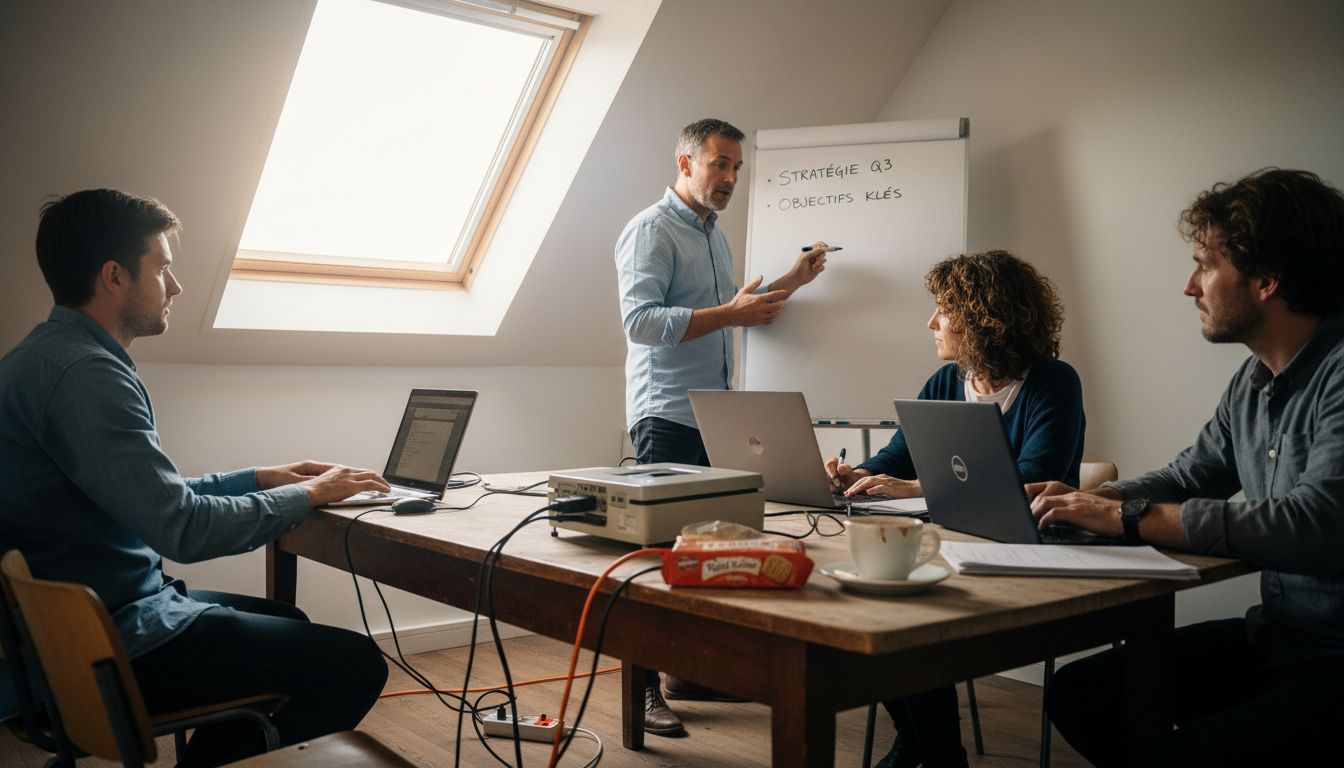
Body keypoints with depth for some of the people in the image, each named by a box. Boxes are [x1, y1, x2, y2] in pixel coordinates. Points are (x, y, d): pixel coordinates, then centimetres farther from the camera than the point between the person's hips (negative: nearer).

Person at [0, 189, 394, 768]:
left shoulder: (52, 355, 11)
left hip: (94, 612, 11)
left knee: (286, 624, 27)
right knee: (354, 663, -12)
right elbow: (184, 529, -27)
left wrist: (260, 478, 10)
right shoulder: (82, 372, -23)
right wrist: (309, 495, -13)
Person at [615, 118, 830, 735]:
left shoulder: (714, 234, 21)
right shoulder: (652, 230, -9)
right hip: (667, 417, -8)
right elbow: (640, 319, -21)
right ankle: (642, 689, 2)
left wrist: (790, 282, 18)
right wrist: (729, 314, -24)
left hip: (717, 417, 9)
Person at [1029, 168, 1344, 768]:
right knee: (1078, 695, 5)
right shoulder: (1254, 379, 8)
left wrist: (1130, 516, -25)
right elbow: (1190, 476, 18)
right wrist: (1086, 500, -1)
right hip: (1273, 634, 9)